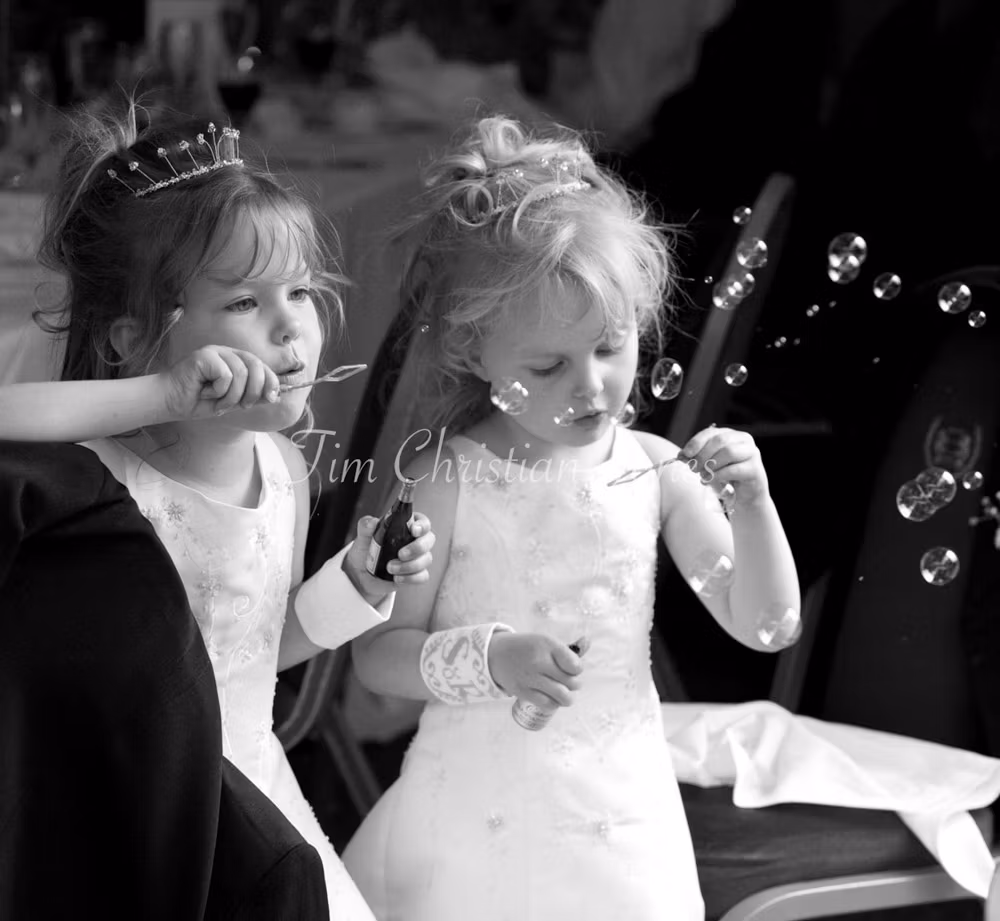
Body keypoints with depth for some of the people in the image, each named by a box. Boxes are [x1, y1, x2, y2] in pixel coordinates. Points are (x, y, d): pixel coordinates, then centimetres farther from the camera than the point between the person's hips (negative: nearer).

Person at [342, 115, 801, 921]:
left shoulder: (656, 470, -4)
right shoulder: (451, 478, -11)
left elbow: (767, 627, -1)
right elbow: (378, 654, -7)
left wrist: (751, 501, -15)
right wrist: (490, 659, -23)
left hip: (619, 822, 2)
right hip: (478, 819, -2)